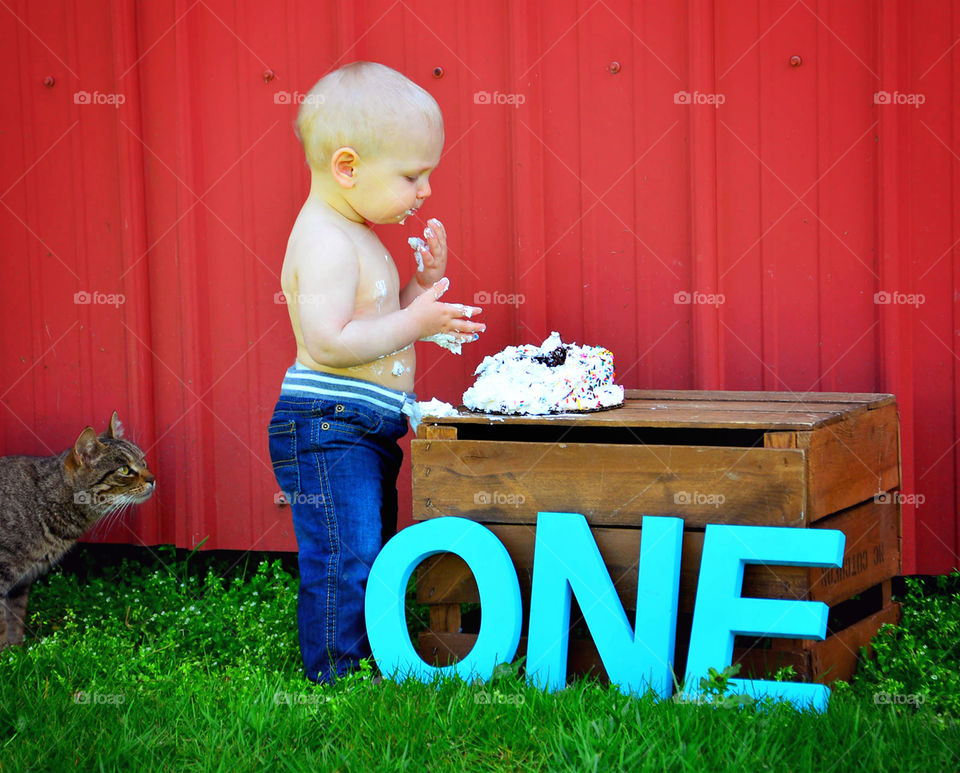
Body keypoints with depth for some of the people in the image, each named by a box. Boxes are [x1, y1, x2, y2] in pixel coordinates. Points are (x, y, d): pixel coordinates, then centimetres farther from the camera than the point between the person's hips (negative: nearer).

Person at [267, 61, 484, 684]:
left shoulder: (355, 236, 15)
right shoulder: (325, 242, -18)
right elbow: (328, 342, -27)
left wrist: (425, 282, 7)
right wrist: (414, 320, -23)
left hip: (366, 433, 11)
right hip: (327, 429, -11)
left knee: (374, 556, 17)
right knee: (345, 560, -9)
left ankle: (367, 666, 27)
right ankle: (334, 677, -1)